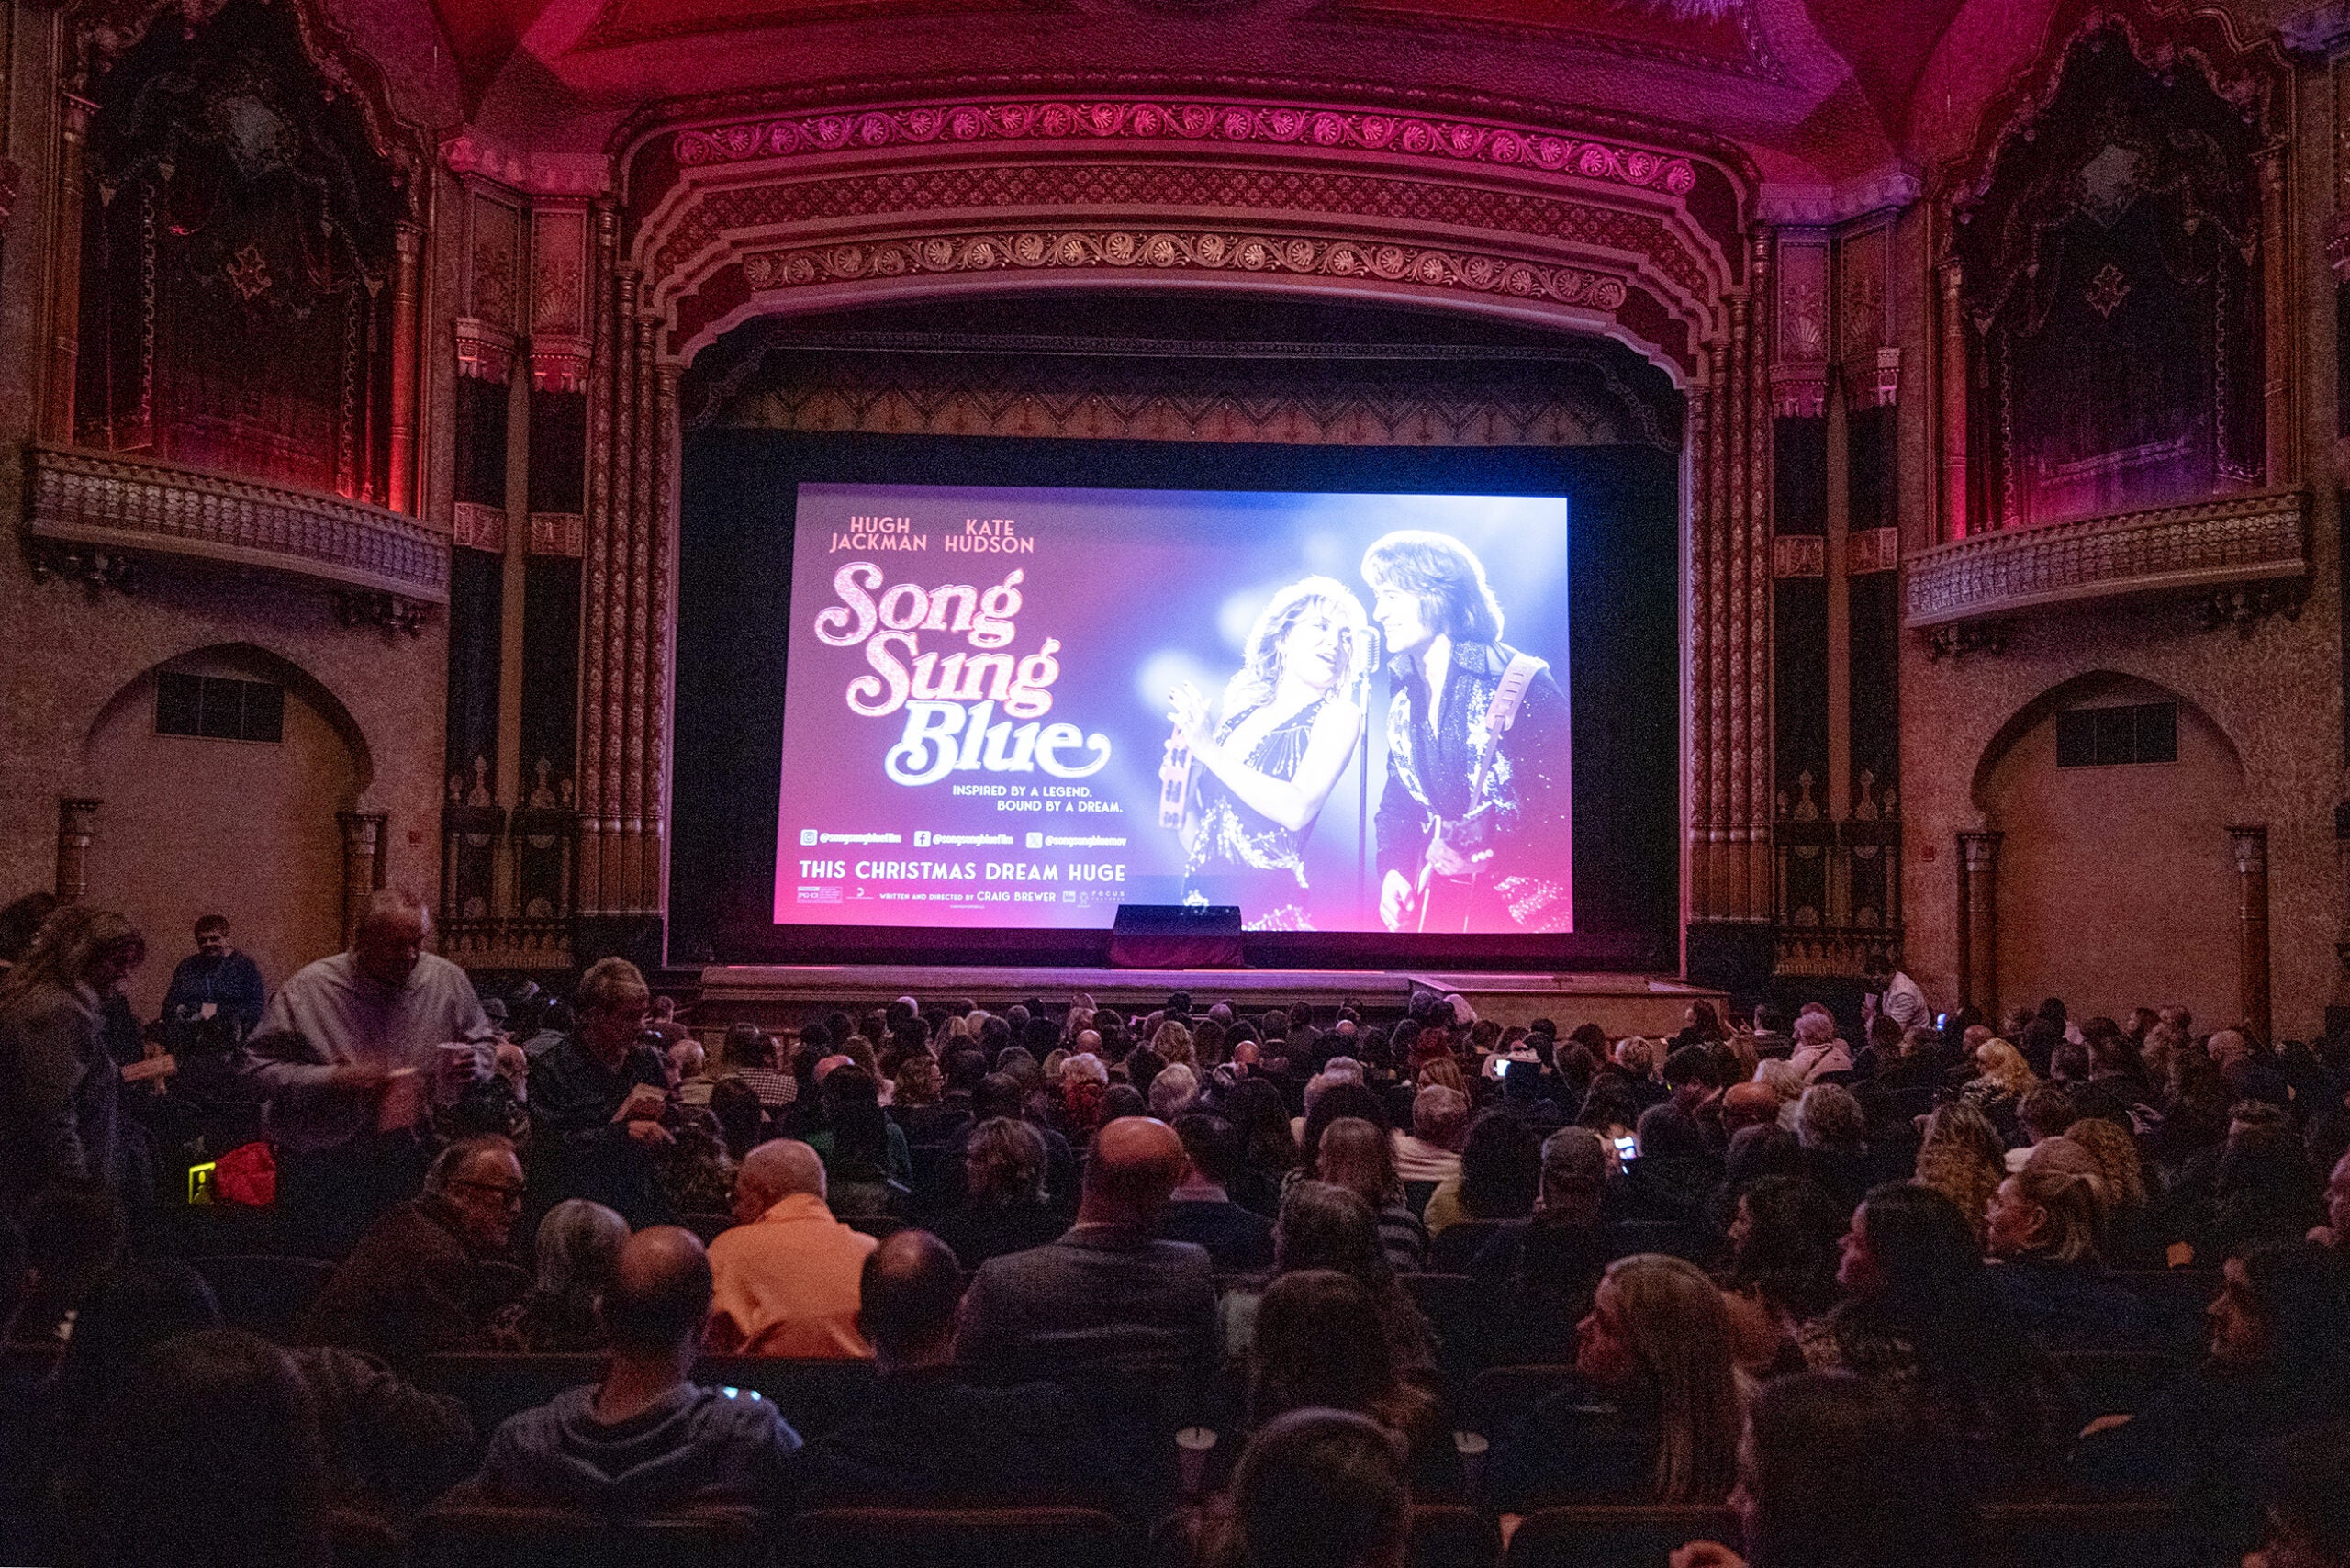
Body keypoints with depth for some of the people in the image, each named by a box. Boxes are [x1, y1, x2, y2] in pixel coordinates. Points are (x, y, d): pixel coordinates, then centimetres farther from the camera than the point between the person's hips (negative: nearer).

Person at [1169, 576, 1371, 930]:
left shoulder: (1338, 714, -2)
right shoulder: (1240, 708, 10)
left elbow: (1298, 808, -19)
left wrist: (1209, 750, -14)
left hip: (1268, 905, -4)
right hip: (1202, 897, 4)